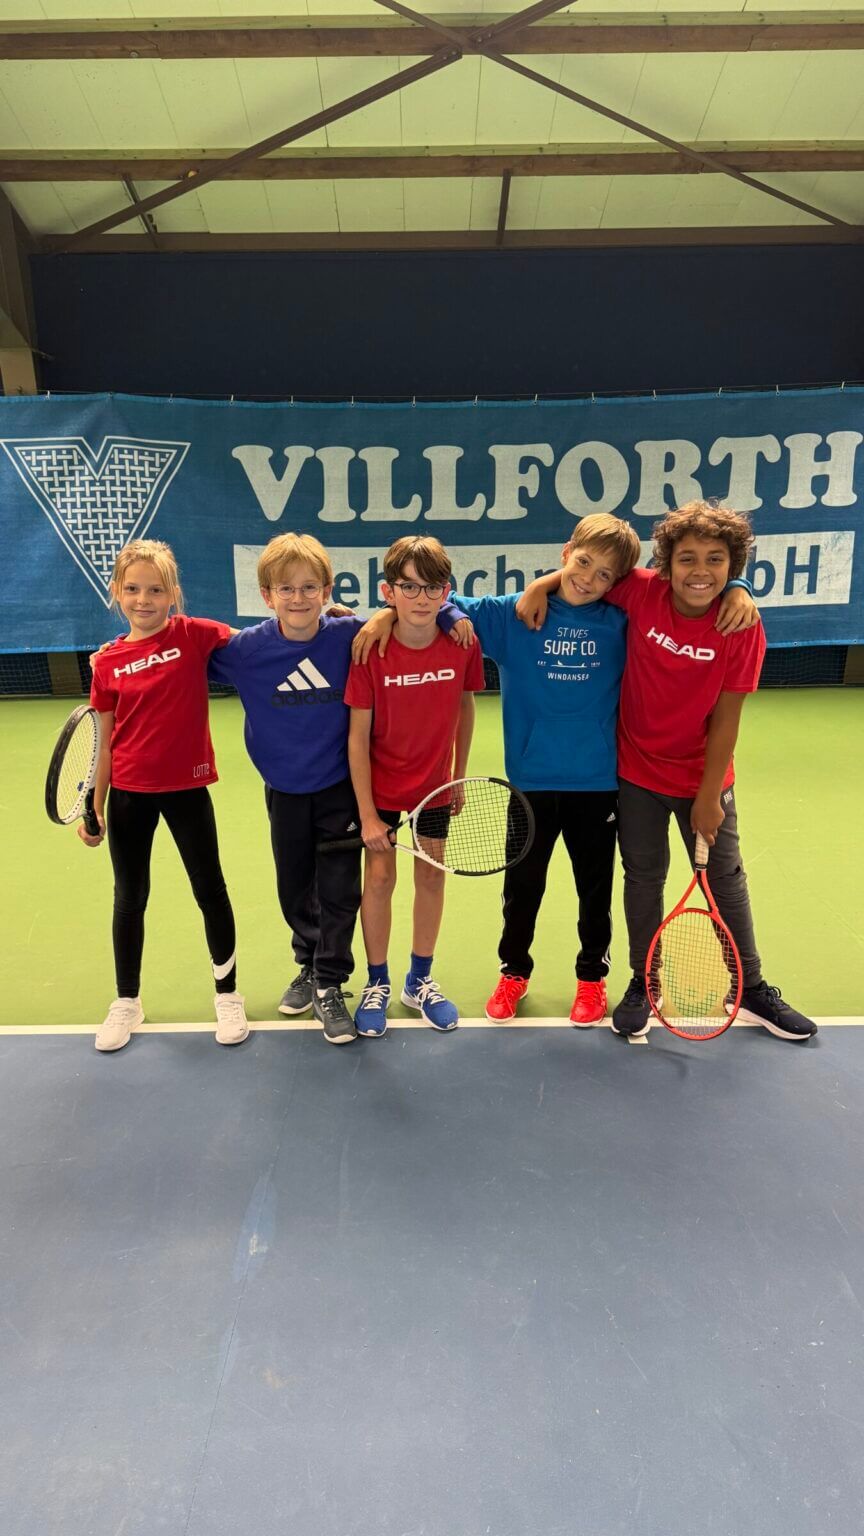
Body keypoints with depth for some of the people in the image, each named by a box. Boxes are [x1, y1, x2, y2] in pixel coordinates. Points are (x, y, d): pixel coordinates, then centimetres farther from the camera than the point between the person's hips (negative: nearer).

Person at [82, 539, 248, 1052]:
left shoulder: (194, 635, -7)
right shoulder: (108, 662, -1)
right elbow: (106, 741, 4)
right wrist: (94, 807, 5)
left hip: (187, 788, -2)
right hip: (129, 794, 2)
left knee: (211, 891, 9)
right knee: (130, 898, 14)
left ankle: (228, 994, 28)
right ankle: (127, 1001, 33)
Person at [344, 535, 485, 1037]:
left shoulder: (463, 644, -13)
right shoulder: (371, 651, -19)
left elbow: (465, 708, 3)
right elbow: (358, 737, -15)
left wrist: (459, 777, 7)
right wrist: (367, 815, -15)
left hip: (434, 784, 2)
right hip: (381, 786, -2)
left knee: (432, 877, 10)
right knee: (379, 877, 3)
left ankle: (421, 980, 30)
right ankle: (377, 983, 23)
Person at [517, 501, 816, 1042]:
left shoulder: (743, 630, -17)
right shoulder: (640, 592, -16)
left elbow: (725, 719, -14)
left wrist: (708, 797, -11)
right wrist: (542, 584, -15)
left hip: (704, 779, 0)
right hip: (638, 773, 1)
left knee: (727, 881, 13)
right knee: (644, 878, 12)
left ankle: (753, 990, 33)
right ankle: (643, 984, 32)